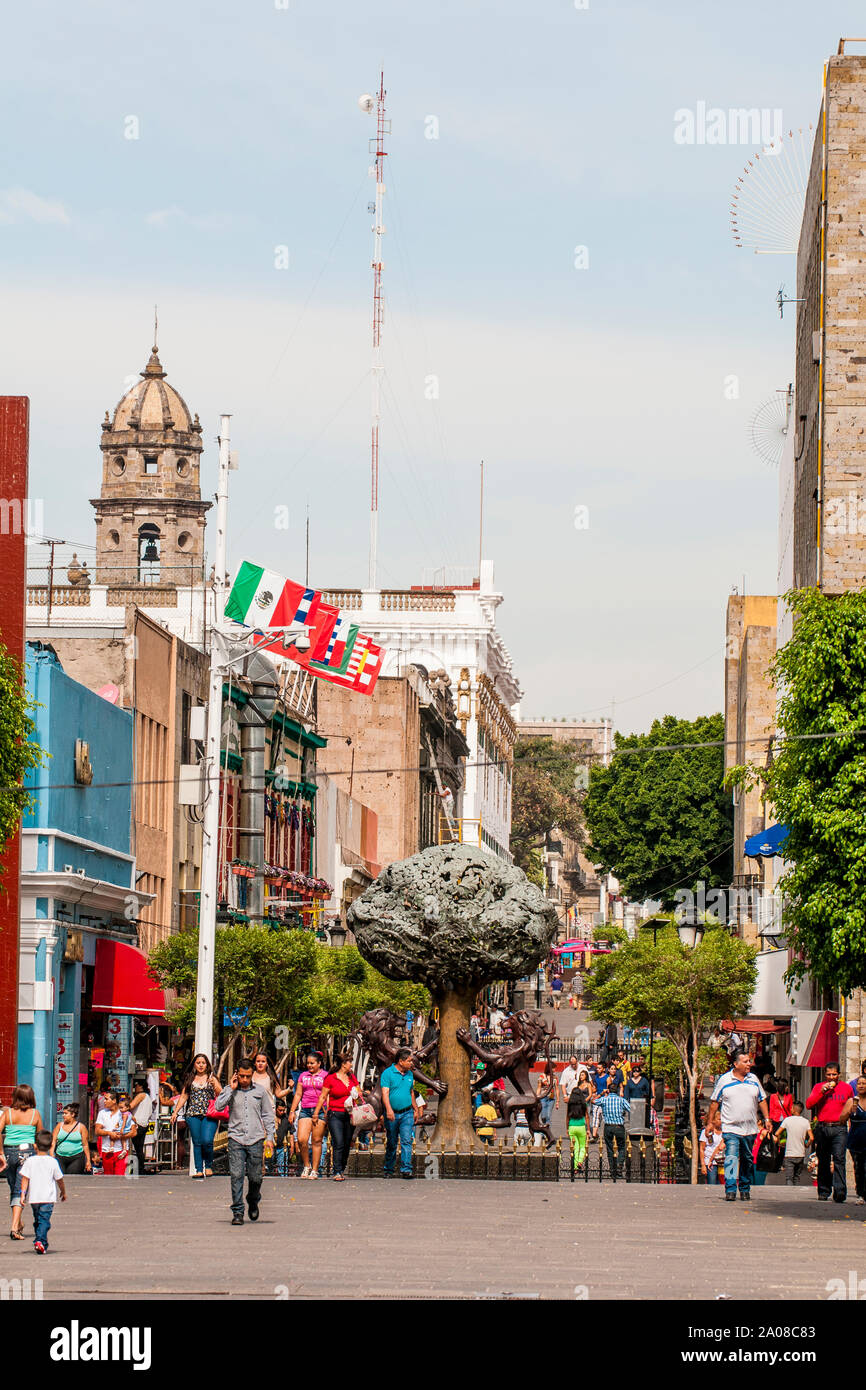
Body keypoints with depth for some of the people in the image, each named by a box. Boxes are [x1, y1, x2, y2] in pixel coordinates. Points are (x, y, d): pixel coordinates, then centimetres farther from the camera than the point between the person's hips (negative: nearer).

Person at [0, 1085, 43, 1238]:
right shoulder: (35, 1114, 1)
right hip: (26, 1151, -2)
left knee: (13, 1190, 16)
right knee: (20, 1191, -4)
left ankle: (19, 1225, 26)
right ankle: (15, 1227, -18)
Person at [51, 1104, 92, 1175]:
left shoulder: (81, 1127, 3)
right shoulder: (59, 1125, 10)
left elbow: (85, 1145, 3)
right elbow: (53, 1141, 7)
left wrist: (88, 1161, 1)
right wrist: (51, 1154, -8)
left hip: (76, 1158, -2)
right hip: (60, 1157, 2)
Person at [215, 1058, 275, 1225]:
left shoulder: (261, 1091, 9)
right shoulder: (230, 1091, 8)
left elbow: (268, 1115, 13)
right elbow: (219, 1105, -7)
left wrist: (269, 1137, 7)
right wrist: (231, 1089, -5)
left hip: (256, 1139, 1)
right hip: (236, 1138, -1)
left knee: (255, 1177, 4)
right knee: (236, 1176, -9)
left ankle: (253, 1202, 33)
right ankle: (237, 1212, -5)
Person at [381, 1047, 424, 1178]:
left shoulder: (409, 1074, 11)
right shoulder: (388, 1073, -7)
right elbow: (385, 1093, -17)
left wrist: (415, 1110, 24)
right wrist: (389, 1109, -30)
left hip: (407, 1114, 3)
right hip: (392, 1114, -3)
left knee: (407, 1141, -10)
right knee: (391, 1143, 7)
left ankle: (406, 1169, -15)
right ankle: (389, 1170, 19)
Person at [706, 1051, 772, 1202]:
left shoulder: (753, 1080, 10)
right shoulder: (724, 1080, 0)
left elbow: (762, 1100, 16)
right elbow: (715, 1102, 5)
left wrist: (767, 1119, 9)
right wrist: (710, 1121, 3)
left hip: (750, 1128, 4)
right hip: (730, 1128, -4)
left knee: (747, 1160, 10)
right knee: (731, 1158, -16)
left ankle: (745, 1189, 20)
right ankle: (730, 1190, -21)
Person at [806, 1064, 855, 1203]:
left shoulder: (846, 1087, 10)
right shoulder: (818, 1087, 9)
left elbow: (851, 1105, 25)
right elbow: (808, 1104, -3)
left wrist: (847, 1112, 4)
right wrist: (822, 1092, -10)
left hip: (839, 1128, -2)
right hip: (822, 1128, 2)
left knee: (839, 1159, -15)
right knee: (823, 1161, 6)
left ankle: (840, 1191, -21)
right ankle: (823, 1192, 15)